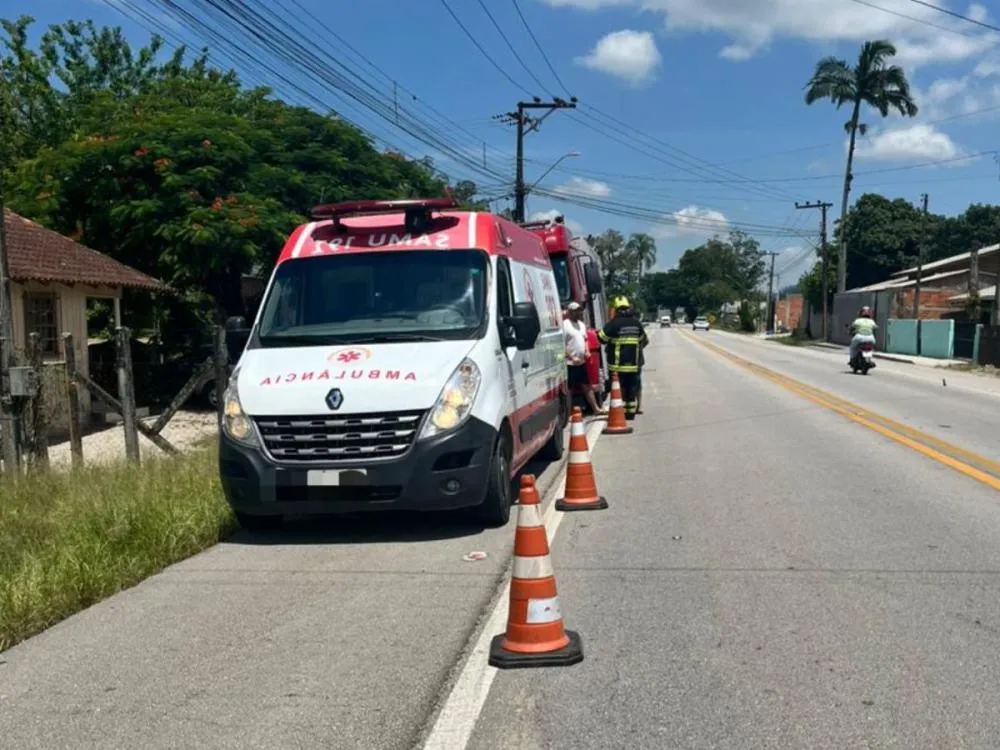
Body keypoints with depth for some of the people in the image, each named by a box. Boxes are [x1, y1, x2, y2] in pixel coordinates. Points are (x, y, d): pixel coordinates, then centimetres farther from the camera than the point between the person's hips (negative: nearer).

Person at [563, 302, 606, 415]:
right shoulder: (565, 325, -12)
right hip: (570, 363, -8)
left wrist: (587, 351, 5)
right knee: (569, 389, -2)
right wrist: (572, 358, -18)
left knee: (587, 386, 14)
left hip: (581, 362, 8)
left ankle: (596, 408, 20)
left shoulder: (581, 324, 14)